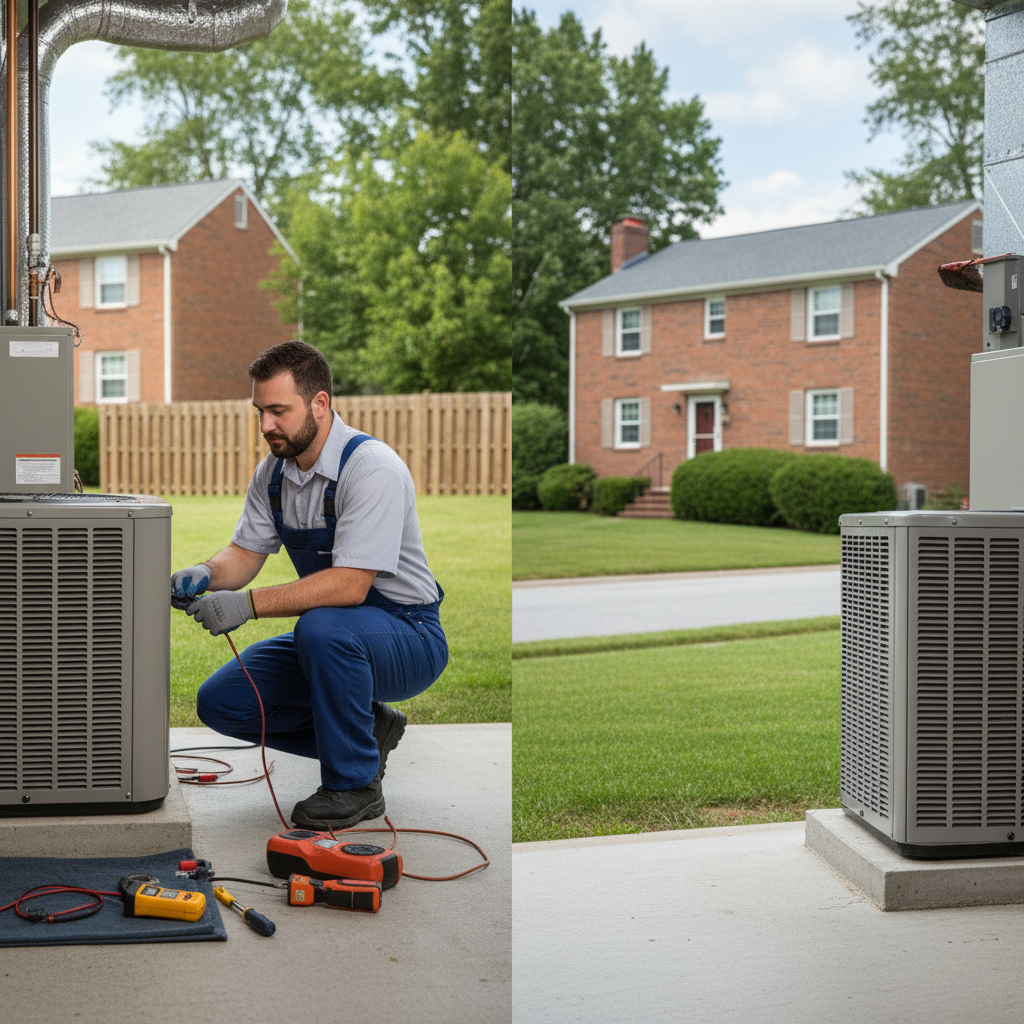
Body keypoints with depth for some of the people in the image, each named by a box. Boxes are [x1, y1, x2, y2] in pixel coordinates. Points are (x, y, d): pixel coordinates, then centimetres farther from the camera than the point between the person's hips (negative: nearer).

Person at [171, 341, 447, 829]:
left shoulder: (373, 468, -24)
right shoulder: (273, 471, 2)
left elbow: (350, 584, -32)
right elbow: (246, 552, 5)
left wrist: (250, 603, -37)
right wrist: (204, 574, -19)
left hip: (410, 638, -8)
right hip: (335, 640, 8)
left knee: (322, 627, -38)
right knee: (220, 702, -5)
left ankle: (355, 783, -16)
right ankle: (367, 729, 11)